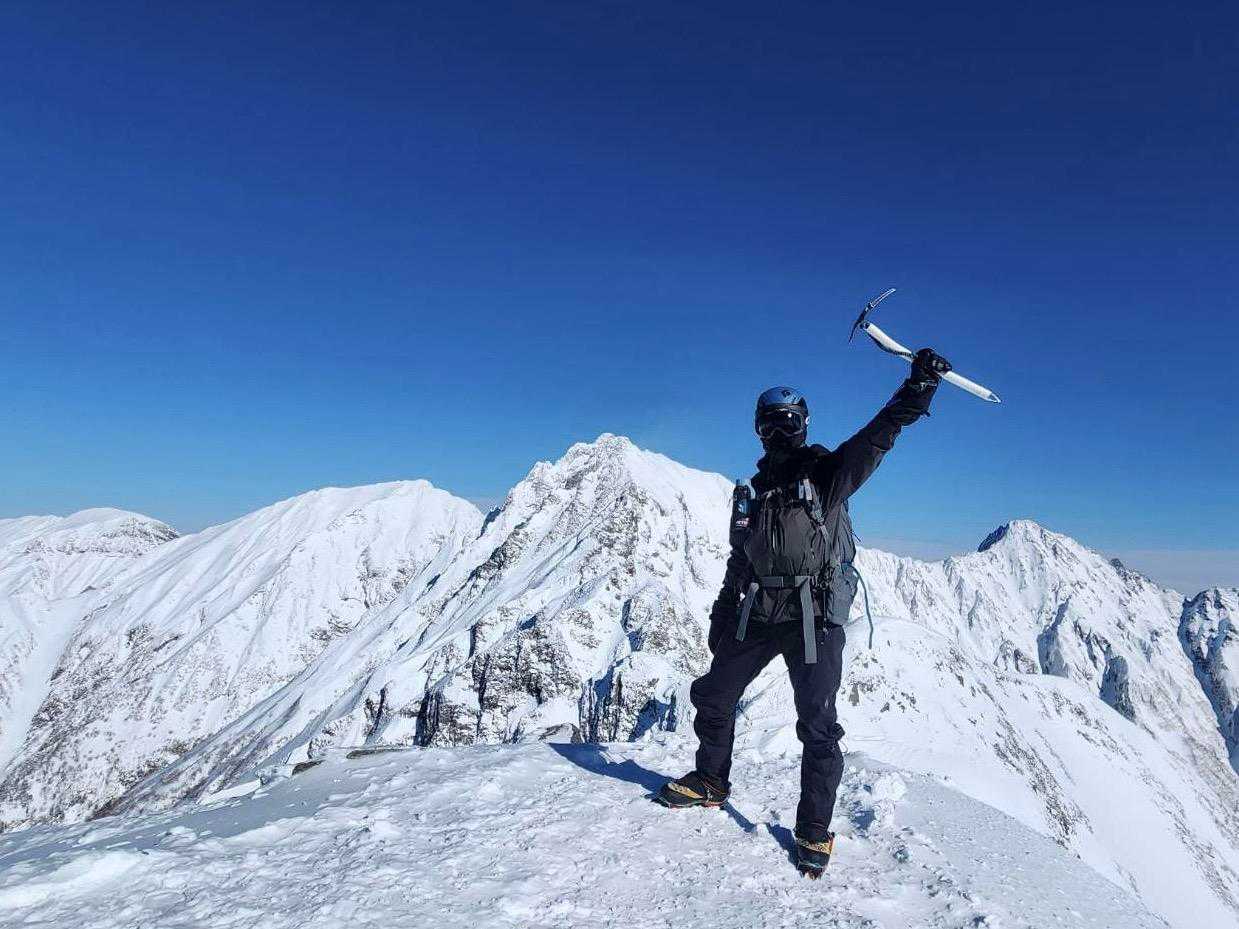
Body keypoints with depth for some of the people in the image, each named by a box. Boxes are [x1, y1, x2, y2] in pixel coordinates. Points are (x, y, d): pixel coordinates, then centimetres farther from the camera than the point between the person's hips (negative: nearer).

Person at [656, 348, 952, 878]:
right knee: (713, 696, 14)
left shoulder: (829, 473, -1)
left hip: (815, 619, -5)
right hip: (758, 616, 6)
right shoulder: (754, 492, 13)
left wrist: (919, 385, -29)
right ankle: (710, 781, 36)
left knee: (817, 726, -3)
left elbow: (881, 432, -15)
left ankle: (814, 830, 15)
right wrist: (722, 616, 17)